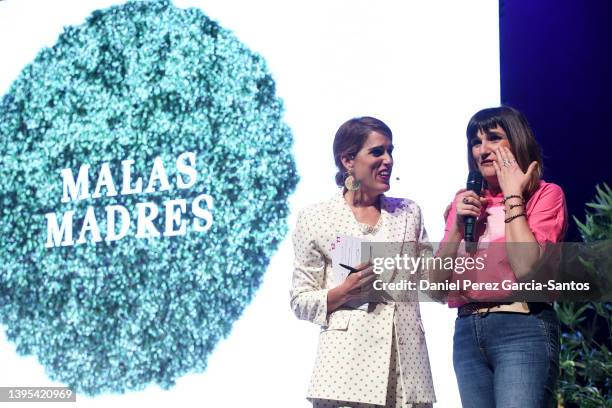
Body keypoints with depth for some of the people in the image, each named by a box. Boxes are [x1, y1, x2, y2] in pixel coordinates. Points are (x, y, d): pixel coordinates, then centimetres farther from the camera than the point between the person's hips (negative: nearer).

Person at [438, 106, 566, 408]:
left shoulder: (545, 194, 1)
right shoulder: (467, 201, 15)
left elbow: (527, 270, -16)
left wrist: (512, 196, -8)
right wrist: (457, 226, -2)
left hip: (523, 328, -5)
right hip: (467, 330, 5)